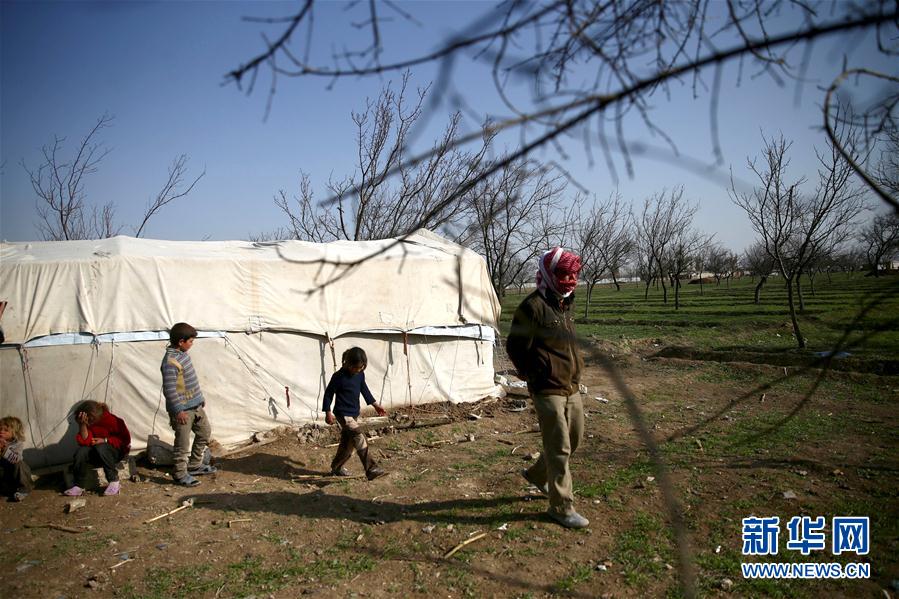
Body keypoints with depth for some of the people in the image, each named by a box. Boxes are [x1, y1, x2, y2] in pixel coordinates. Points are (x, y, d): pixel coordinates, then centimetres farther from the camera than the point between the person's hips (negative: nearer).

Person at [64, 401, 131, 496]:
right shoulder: (88, 423, -8)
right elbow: (85, 441, -18)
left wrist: (104, 440, -23)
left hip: (117, 450, -5)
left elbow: (125, 439, -16)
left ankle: (114, 481, -26)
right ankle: (78, 486, -11)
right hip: (98, 453, 5)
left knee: (101, 448, -35)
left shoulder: (112, 420, -23)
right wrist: (82, 425, -29)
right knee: (81, 451, -24)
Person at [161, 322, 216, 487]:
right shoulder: (170, 361, -23)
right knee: (183, 442, 2)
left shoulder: (183, 354, 7)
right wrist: (179, 410, -23)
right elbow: (169, 389, -25)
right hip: (182, 409, -10)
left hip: (195, 405, 10)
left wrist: (200, 398, 22)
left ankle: (195, 465, 32)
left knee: (205, 432, 19)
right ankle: (180, 474, 18)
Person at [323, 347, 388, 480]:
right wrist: (328, 412, -11)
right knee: (360, 440, -18)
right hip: (343, 414, -8)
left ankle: (336, 468, 35)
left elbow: (364, 389, 17)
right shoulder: (339, 376, -18)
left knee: (347, 443, 17)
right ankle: (371, 470, -21)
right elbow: (329, 393, -10)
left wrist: (375, 404, 20)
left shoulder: (360, 374, 2)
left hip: (354, 414, 8)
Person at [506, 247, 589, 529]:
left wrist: (575, 368, 13)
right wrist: (536, 375, -5)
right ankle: (561, 507, 13)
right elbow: (515, 347, -14)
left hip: (572, 388, 9)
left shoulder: (564, 304, 12)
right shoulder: (533, 306, -16)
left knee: (574, 439, 19)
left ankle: (537, 475, 39)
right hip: (548, 390, -9)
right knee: (559, 448, -1)